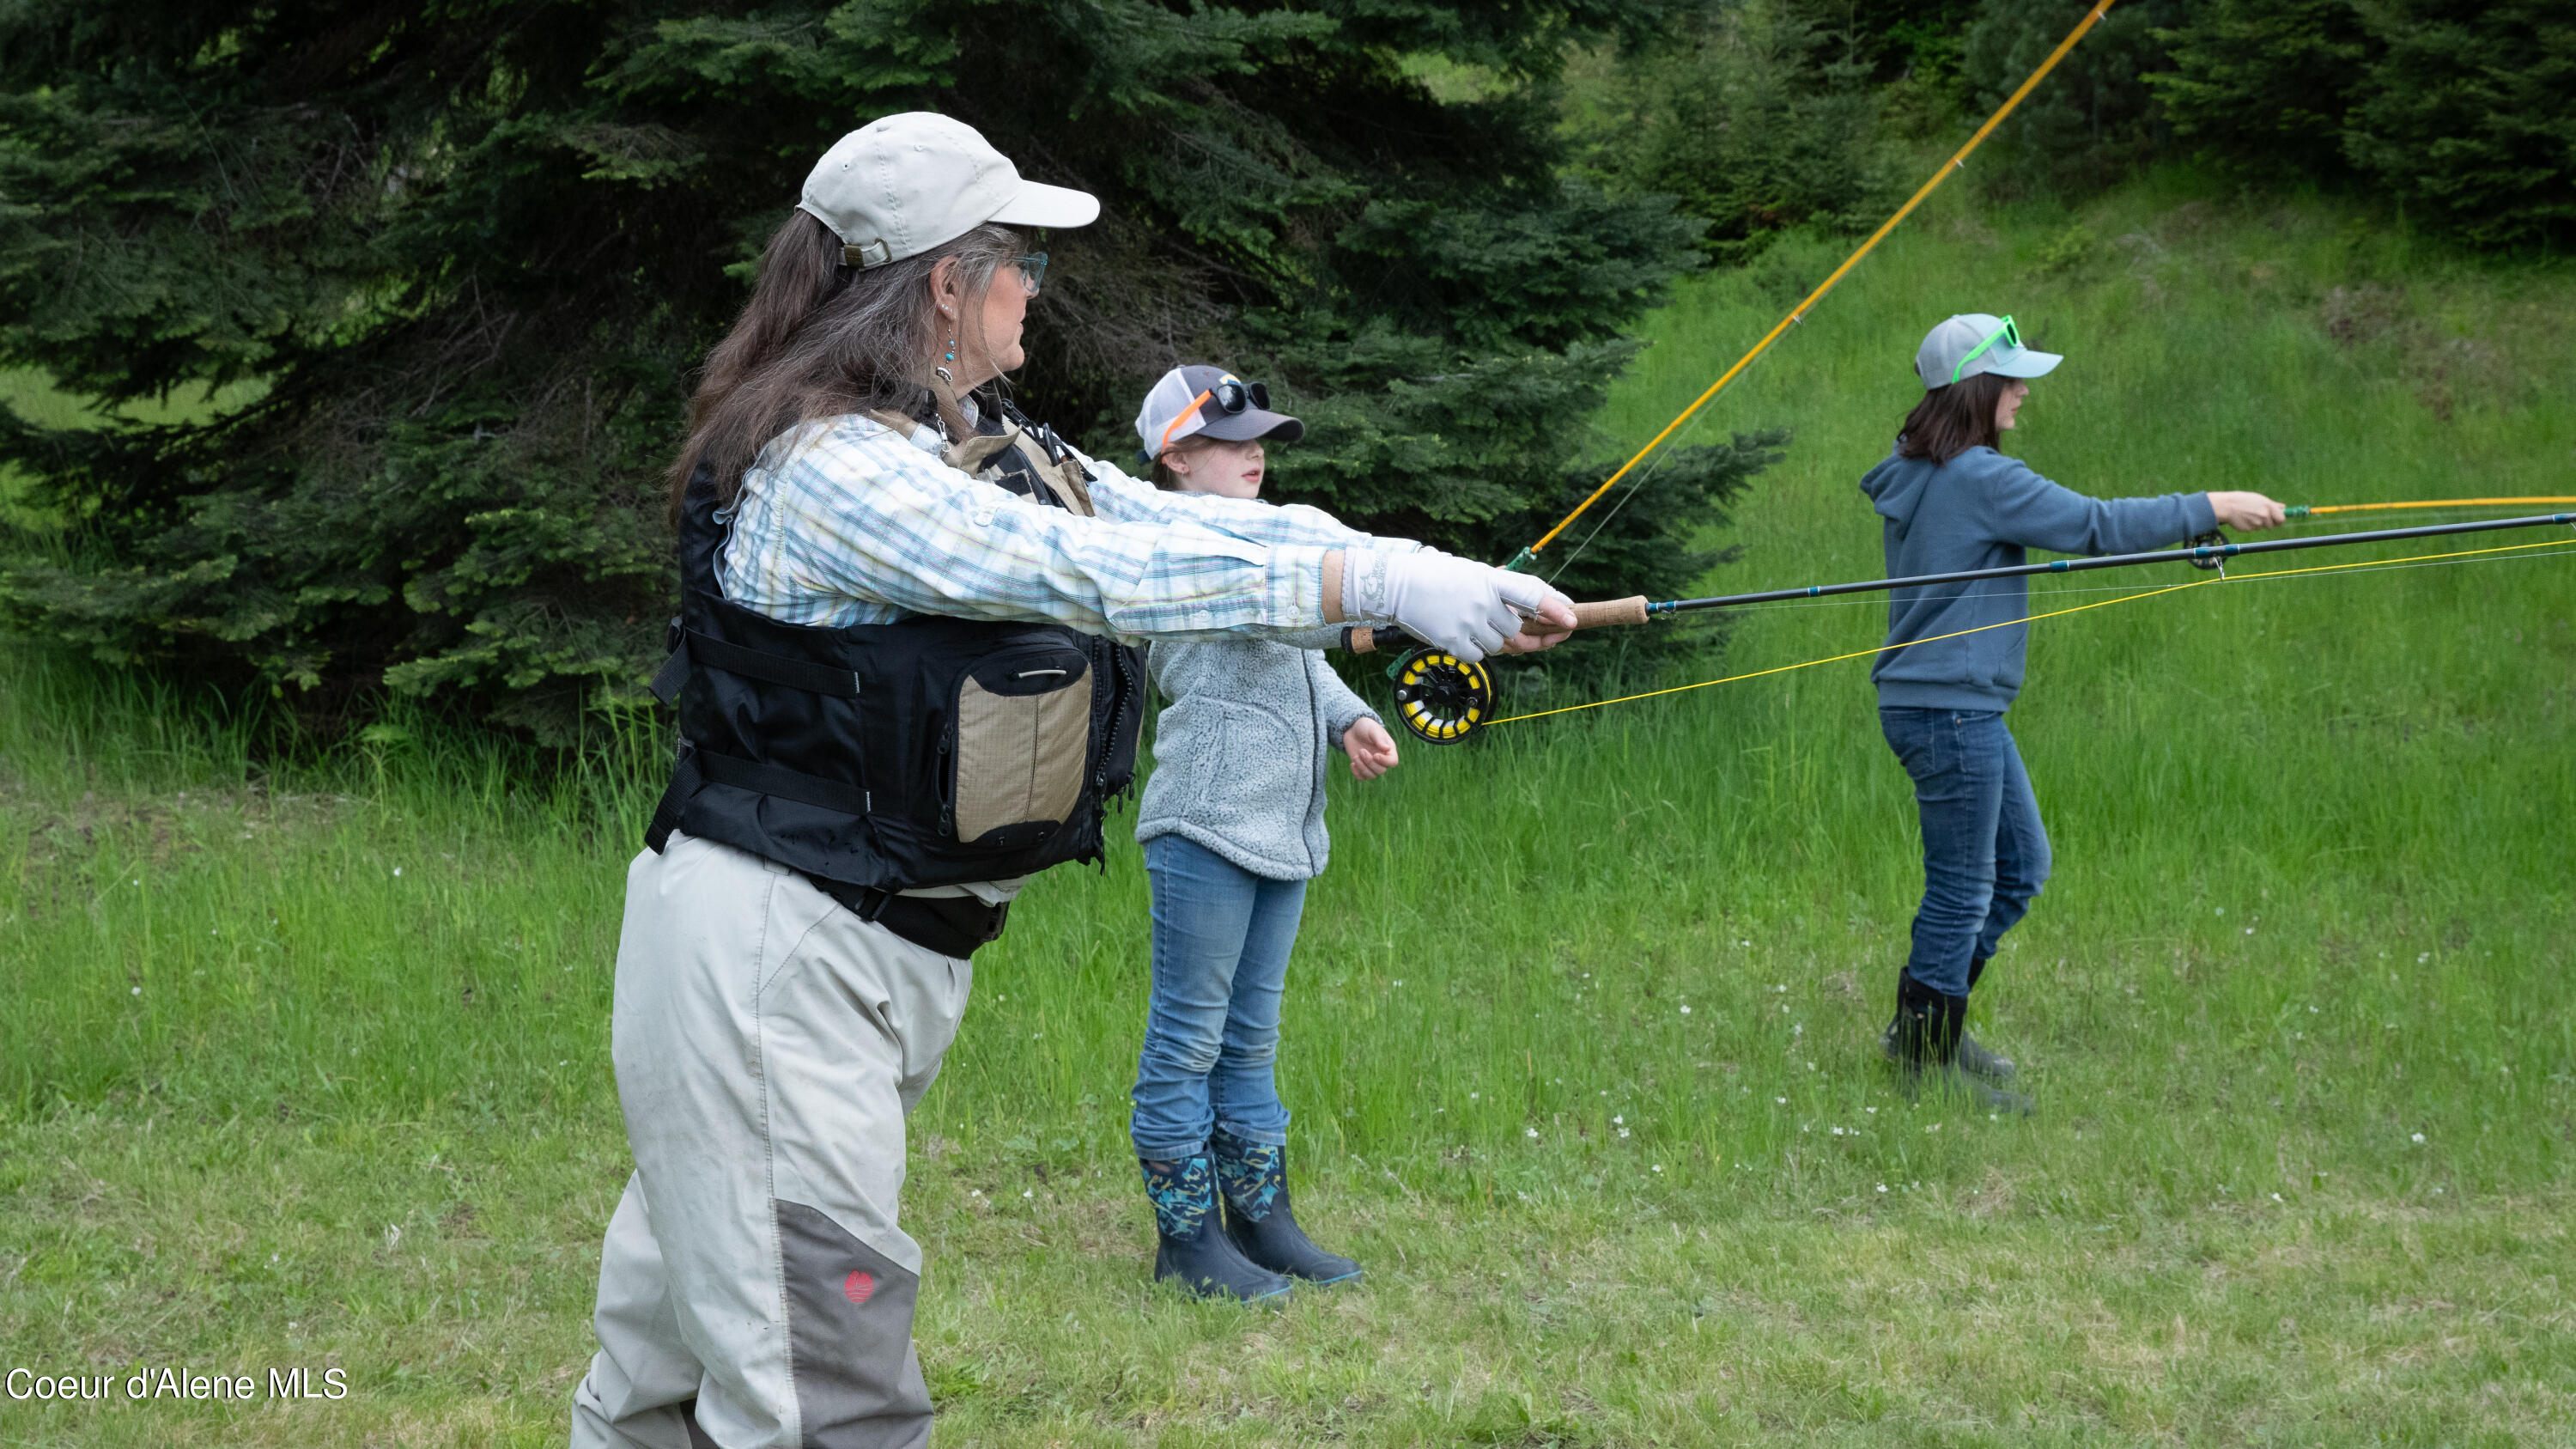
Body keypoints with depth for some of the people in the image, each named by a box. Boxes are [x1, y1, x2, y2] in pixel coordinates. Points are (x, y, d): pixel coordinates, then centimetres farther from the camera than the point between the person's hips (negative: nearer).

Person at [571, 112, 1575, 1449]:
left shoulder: (982, 449, 13)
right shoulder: (827, 470, -18)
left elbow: (1169, 519, 8)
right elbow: (1093, 571, -25)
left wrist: (1443, 575, -1)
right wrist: (1381, 584, -25)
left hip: (888, 952, 10)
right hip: (768, 951, -10)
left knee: (682, 1329, 16)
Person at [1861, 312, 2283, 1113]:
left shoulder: (1921, 474, 12)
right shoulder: (1978, 479, -19)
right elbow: (2093, 526, -17)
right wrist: (2211, 508, -11)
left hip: (1964, 709, 11)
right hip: (1947, 709, -11)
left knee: (2018, 866, 18)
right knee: (1962, 888, -2)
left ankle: (1924, 1027, 25)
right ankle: (1930, 1058, 8)